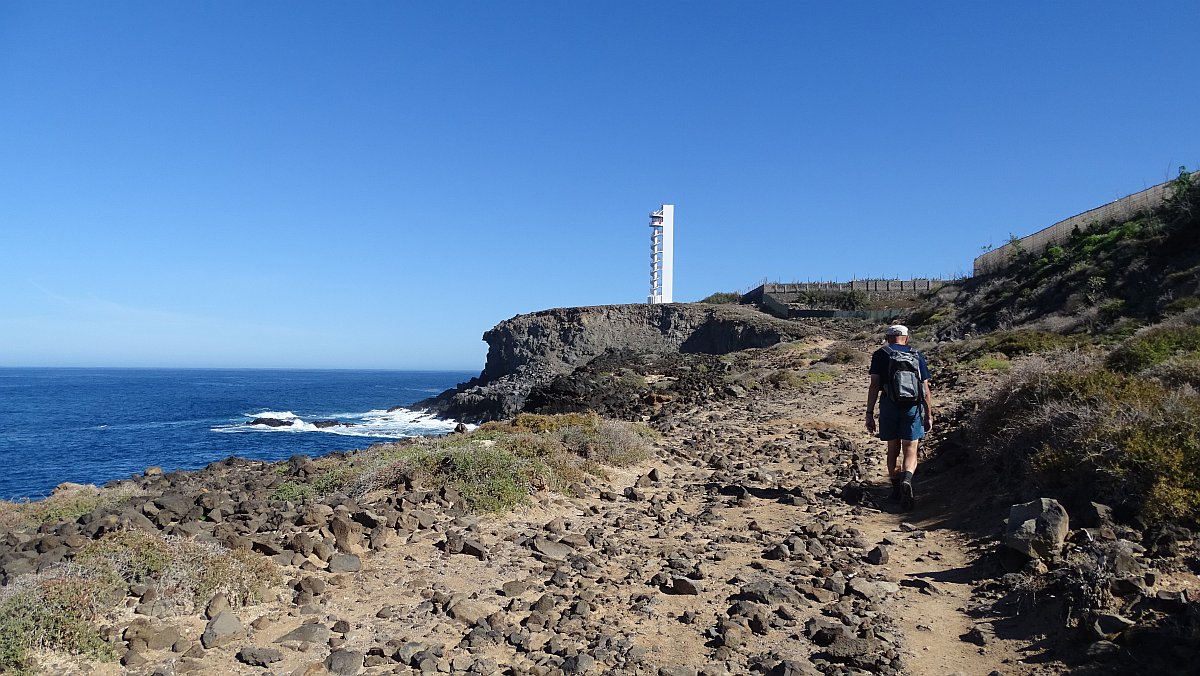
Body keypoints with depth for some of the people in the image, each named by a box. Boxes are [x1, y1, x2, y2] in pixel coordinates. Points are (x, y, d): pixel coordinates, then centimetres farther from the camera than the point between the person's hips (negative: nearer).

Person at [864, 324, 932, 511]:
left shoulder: (880, 354, 4)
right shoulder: (917, 355, 9)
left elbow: (874, 386, -3)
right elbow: (925, 389, 7)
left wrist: (869, 414, -2)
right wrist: (929, 415, 14)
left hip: (889, 406, 0)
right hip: (913, 407, 0)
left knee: (893, 450, 14)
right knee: (910, 452, 0)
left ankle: (896, 489, 24)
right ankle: (906, 480, -27)